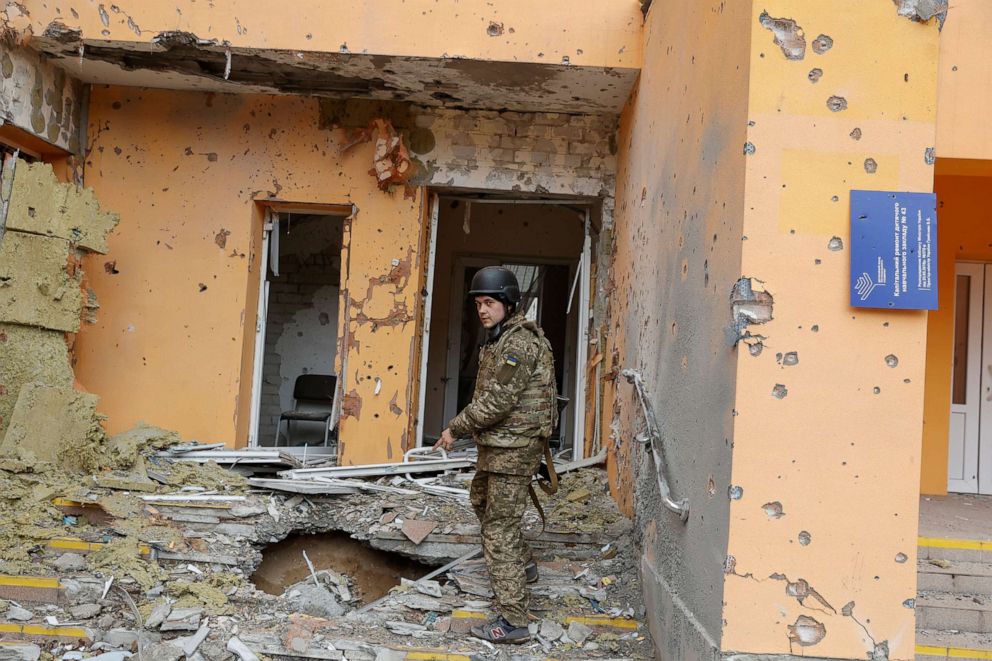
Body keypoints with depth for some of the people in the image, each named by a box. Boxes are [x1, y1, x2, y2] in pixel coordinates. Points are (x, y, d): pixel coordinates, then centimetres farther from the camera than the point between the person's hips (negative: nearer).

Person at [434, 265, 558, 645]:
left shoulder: (518, 343, -20)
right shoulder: (500, 338, 12)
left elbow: (496, 403, -24)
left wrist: (455, 429, -14)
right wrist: (466, 427, 9)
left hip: (513, 449, -11)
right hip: (499, 445, 11)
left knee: (500, 528, -9)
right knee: (481, 499, 30)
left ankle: (512, 621, -4)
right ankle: (523, 564, 45)